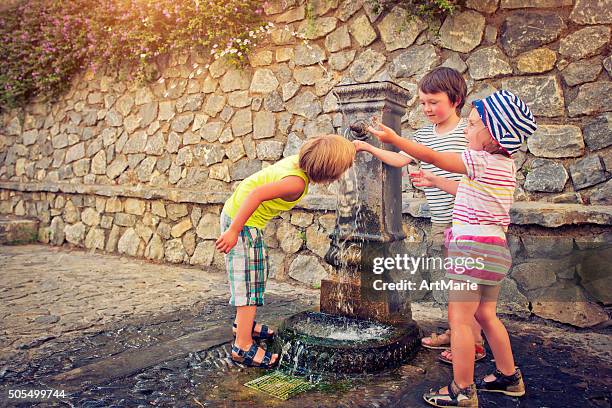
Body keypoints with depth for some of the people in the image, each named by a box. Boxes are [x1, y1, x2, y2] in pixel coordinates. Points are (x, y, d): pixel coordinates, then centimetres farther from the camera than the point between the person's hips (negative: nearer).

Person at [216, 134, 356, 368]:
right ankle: (243, 346, 4)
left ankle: (243, 324, 39)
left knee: (256, 273, 22)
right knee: (250, 281, -4)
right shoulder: (297, 182, -29)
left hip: (238, 214, 10)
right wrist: (234, 231, -35)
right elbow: (257, 193, -37)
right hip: (243, 223, -10)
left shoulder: (298, 160, -4)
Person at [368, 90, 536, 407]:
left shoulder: (483, 161, -14)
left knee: (459, 318, -3)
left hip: (473, 247, -10)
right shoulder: (504, 165, 14)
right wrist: (435, 182, 29)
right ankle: (508, 377, 32)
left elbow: (432, 157, -12)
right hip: (494, 249, 10)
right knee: (485, 315, 20)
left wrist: (394, 139, -7)